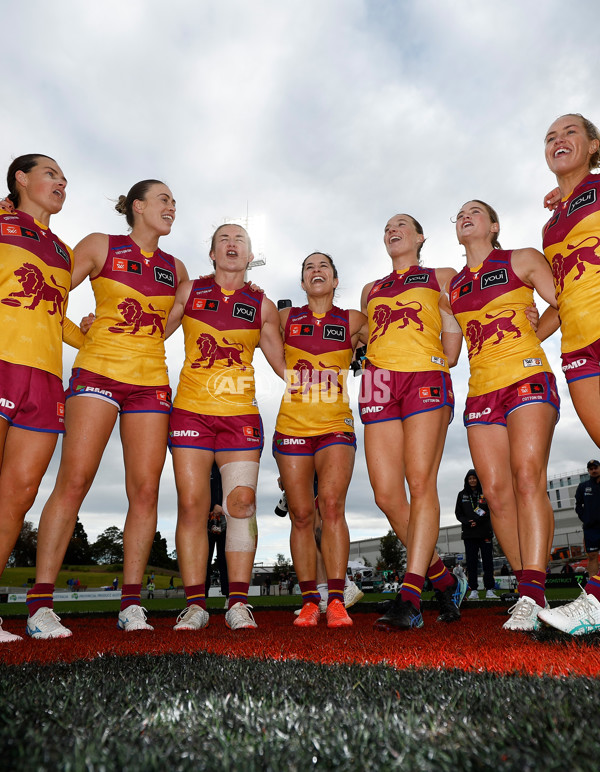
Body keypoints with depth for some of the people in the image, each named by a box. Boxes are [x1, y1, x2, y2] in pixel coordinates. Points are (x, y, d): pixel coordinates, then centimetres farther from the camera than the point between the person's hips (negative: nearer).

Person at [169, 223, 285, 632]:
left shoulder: (262, 305, 11)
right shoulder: (189, 292, 11)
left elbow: (281, 363, 16)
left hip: (241, 414, 0)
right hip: (190, 410, 0)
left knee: (242, 502, -8)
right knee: (192, 504, -4)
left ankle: (238, 602, 2)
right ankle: (195, 604, 5)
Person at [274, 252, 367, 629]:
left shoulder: (352, 321, 8)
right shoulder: (286, 318, 11)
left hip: (336, 426, -1)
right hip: (293, 425, 2)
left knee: (331, 503, -19)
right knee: (301, 515, 1)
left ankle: (336, 601, -12)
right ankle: (309, 602, 10)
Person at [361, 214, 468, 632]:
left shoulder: (441, 276, 21)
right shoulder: (372, 290, 30)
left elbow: (453, 327, 17)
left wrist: (445, 363, 4)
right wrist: (375, 365, 14)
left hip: (426, 378, -3)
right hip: (379, 382, 3)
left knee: (421, 483, -15)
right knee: (386, 493, -8)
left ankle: (410, 595, -13)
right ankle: (445, 581, 9)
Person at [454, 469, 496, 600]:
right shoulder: (462, 495, 10)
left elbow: (491, 510, 1)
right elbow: (458, 513, 9)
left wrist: (478, 521, -13)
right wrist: (467, 522, -10)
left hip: (485, 532, -1)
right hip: (469, 533, 1)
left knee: (487, 561, -1)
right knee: (471, 562, 1)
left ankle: (489, 589, 5)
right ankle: (473, 590, 4)